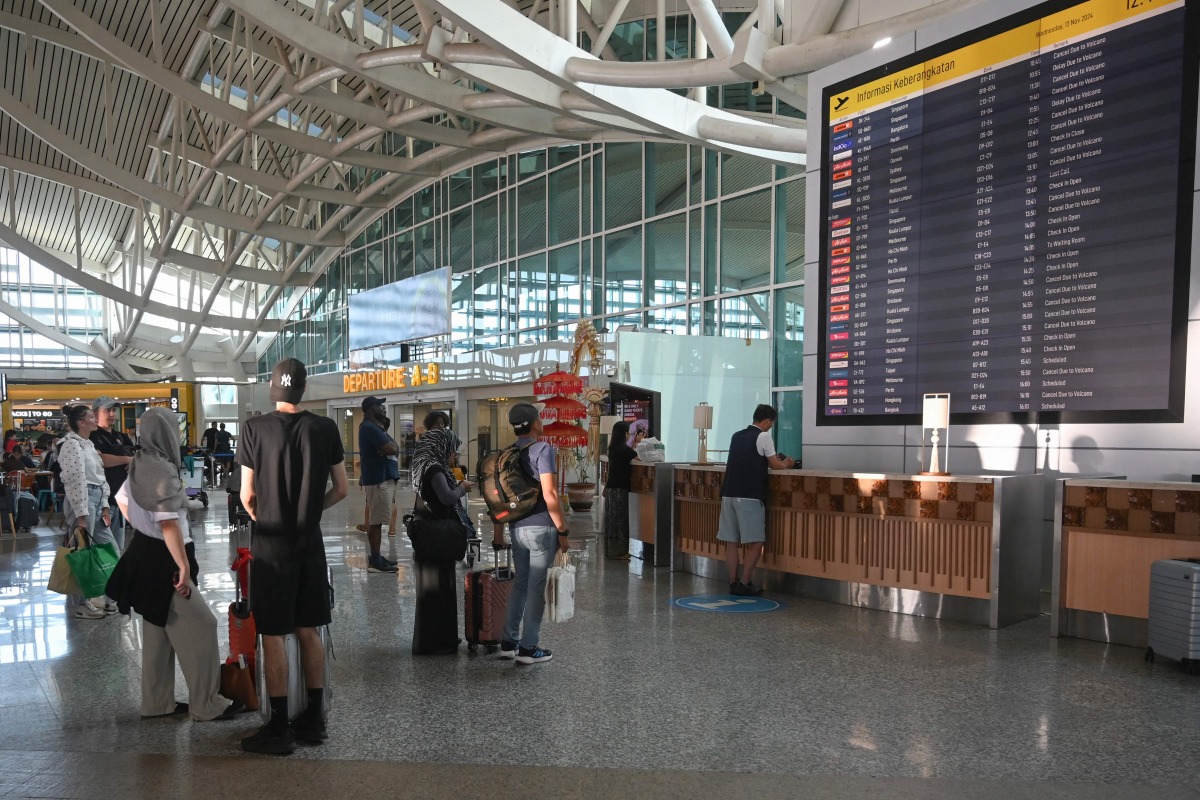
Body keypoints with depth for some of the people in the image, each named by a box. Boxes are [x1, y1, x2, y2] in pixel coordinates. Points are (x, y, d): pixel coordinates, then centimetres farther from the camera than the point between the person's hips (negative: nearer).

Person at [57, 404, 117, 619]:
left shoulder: (89, 444, 17)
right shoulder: (72, 444, -12)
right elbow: (75, 481, -18)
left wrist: (105, 506, 14)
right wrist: (81, 515, -20)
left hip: (97, 500, 9)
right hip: (82, 501, -9)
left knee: (111, 551, 11)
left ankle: (106, 597, 21)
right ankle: (82, 605, 11)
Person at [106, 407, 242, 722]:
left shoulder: (140, 464, 6)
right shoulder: (163, 470, -23)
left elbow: (122, 500, 22)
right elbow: (169, 524, -27)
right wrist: (184, 566, -23)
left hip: (145, 553, 10)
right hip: (162, 559, -10)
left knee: (159, 631, 17)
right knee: (198, 627, -3)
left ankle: (157, 702, 27)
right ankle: (207, 704, 5)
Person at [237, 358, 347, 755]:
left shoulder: (255, 428, -9)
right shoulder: (325, 428, -2)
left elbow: (247, 495, -6)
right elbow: (341, 489, 3)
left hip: (271, 545, -3)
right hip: (310, 542, 3)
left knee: (273, 636, 4)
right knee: (309, 631, 13)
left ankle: (279, 728, 9)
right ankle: (313, 720, 21)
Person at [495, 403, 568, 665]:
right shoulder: (543, 449, -10)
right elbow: (549, 494, -17)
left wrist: (497, 533, 19)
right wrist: (562, 530, -10)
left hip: (517, 528, 7)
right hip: (541, 528, -6)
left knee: (520, 584, 17)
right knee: (536, 587, 2)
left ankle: (509, 642, 21)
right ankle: (528, 648, 8)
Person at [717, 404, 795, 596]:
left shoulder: (737, 436, 17)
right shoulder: (763, 437, -3)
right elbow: (775, 465, 2)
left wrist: (772, 459, 31)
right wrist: (787, 464, 22)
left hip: (729, 494, 7)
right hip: (750, 496, -7)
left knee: (731, 541, 7)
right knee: (756, 541, 1)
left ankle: (733, 583, 11)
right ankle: (744, 583, 0)